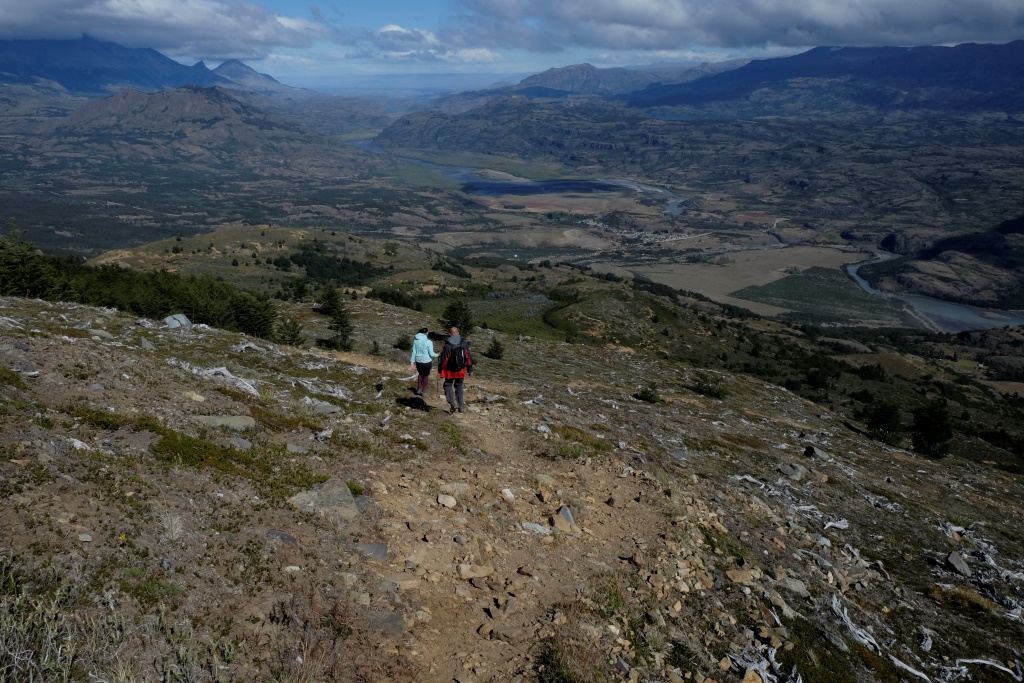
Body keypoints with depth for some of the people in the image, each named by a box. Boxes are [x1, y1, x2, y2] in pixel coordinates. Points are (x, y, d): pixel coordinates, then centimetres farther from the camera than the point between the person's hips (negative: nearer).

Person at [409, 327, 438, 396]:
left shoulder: (415, 341, -4)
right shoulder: (428, 342, -16)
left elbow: (414, 352, 1)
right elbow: (431, 353, -11)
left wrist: (412, 361, 9)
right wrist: (437, 355, 9)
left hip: (418, 361, 4)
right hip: (427, 361, -4)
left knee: (420, 374, 24)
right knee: (426, 375, 14)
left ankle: (419, 389, 27)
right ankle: (423, 390, 21)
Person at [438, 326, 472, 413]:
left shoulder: (447, 345, -13)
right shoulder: (464, 344, -3)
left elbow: (443, 359, -9)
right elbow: (468, 357, 2)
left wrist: (440, 370, 2)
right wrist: (470, 369, 10)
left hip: (450, 370, -3)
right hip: (461, 370, 3)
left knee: (448, 385, 13)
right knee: (459, 387, 17)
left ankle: (453, 404, -5)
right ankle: (461, 406, 16)